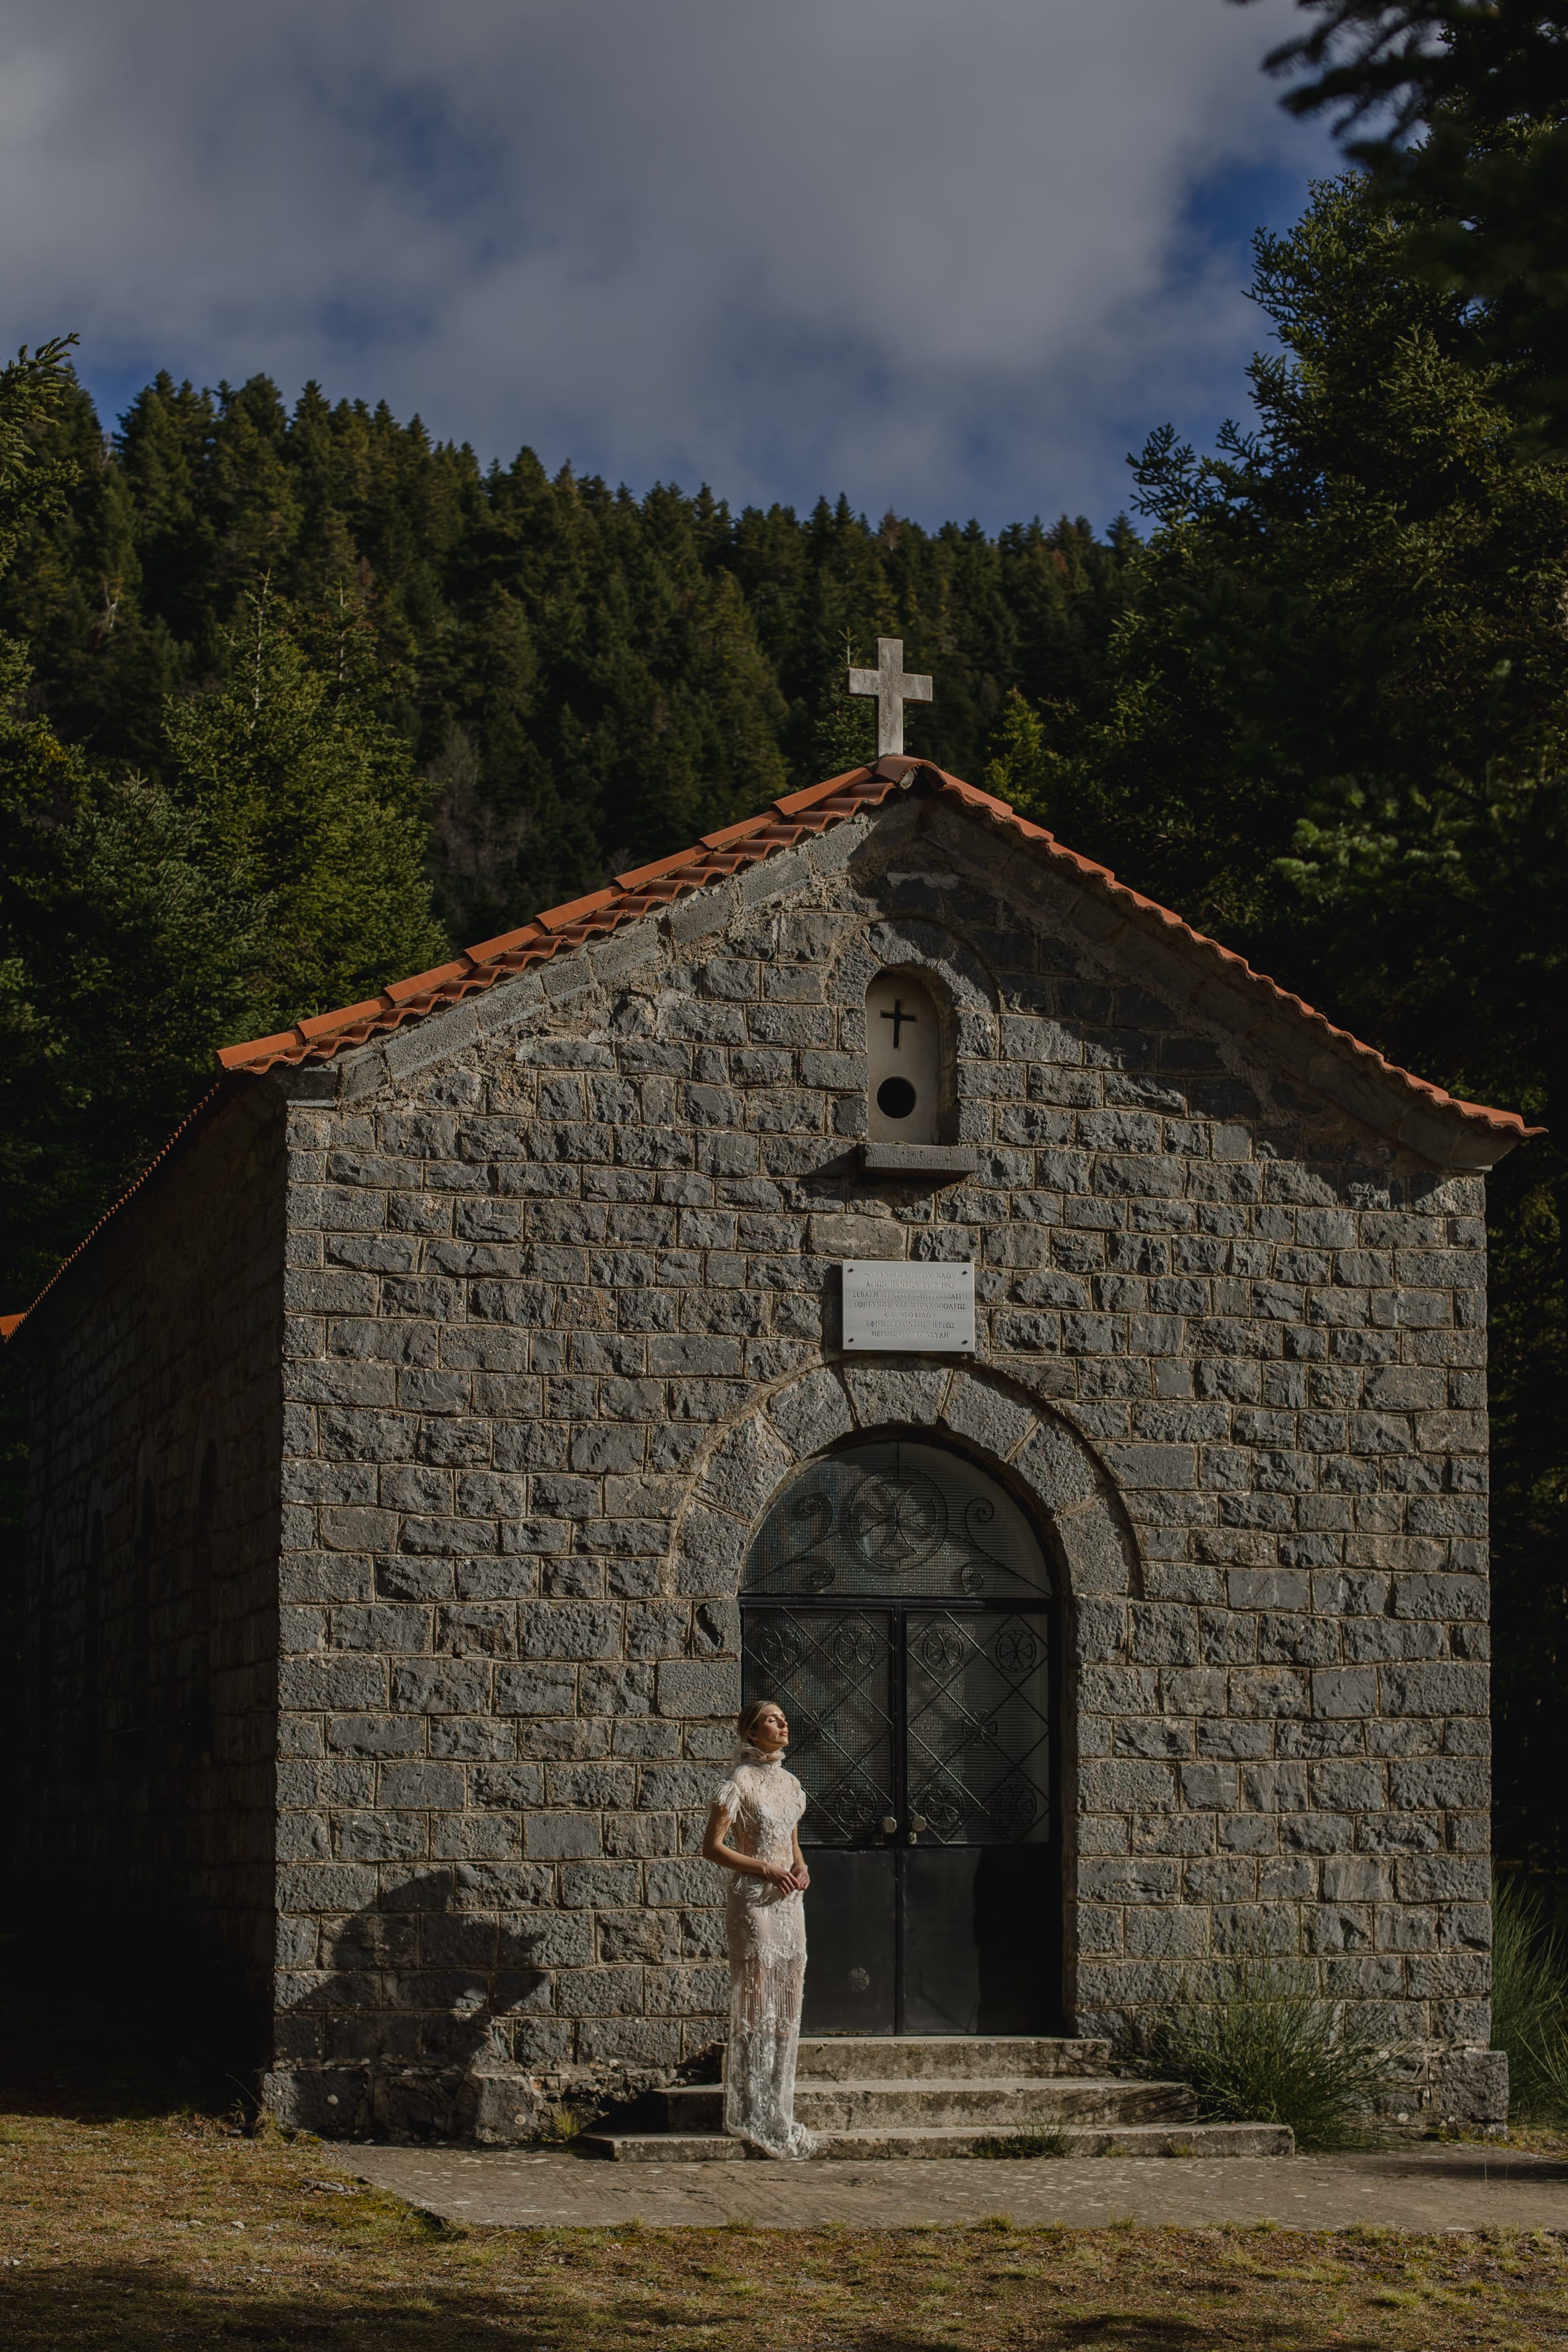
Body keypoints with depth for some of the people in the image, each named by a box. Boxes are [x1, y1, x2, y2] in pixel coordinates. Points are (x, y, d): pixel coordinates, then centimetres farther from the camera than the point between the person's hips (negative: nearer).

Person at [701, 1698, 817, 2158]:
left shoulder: (790, 1784, 14)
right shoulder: (740, 1783, -8)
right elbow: (712, 1846, -11)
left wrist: (801, 1868, 2)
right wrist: (766, 1869, -17)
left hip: (789, 1900, 8)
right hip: (753, 1900, -8)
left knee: (788, 2008, 7)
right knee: (756, 2006, -6)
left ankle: (778, 2115, 12)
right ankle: (751, 2117, -2)